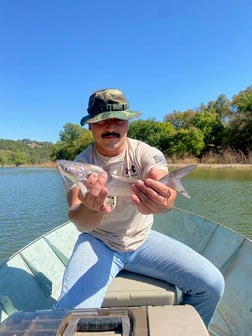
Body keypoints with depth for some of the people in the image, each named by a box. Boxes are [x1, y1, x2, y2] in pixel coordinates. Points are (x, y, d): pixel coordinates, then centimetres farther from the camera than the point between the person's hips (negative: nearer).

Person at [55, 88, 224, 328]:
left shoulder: (146, 153, -10)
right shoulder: (80, 164, -12)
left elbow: (168, 192, -30)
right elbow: (78, 219, -27)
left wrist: (163, 200, -55)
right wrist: (90, 210, -52)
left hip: (142, 239, 2)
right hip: (98, 243, -1)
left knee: (212, 283, -8)